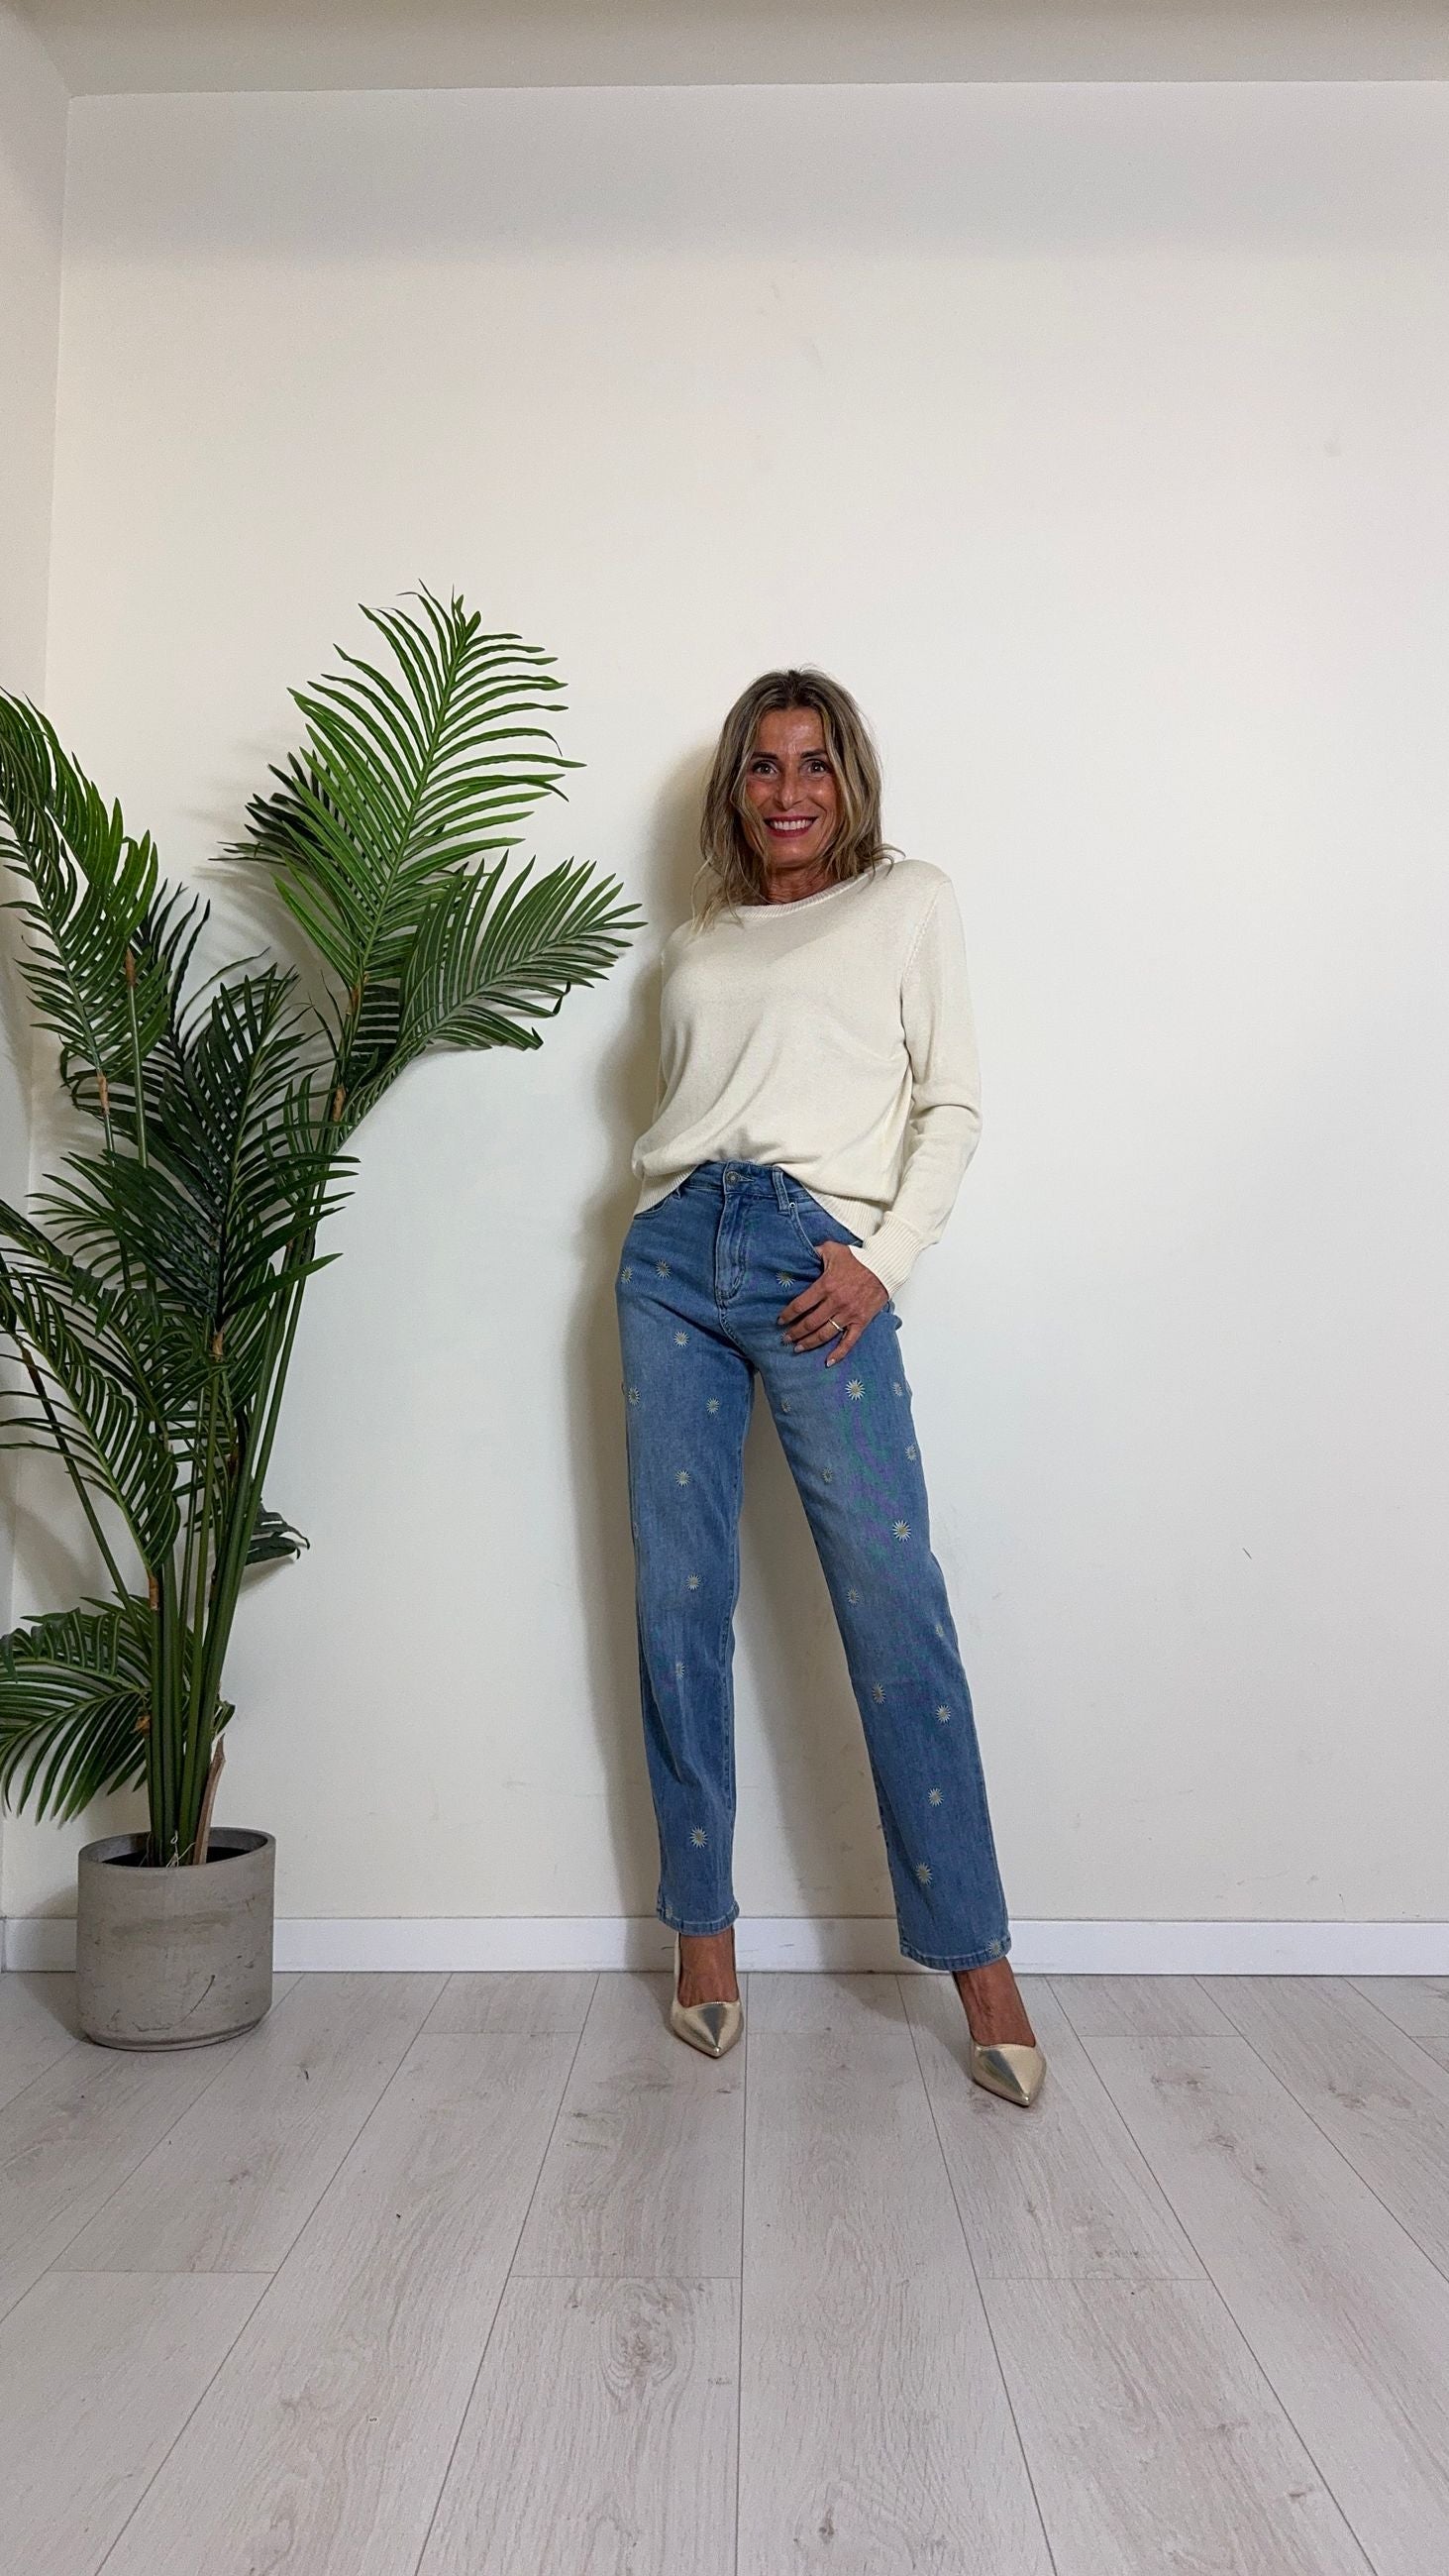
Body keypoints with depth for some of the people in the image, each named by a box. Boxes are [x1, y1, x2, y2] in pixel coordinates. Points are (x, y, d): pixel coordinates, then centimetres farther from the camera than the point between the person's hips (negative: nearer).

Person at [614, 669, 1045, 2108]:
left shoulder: (909, 902, 12)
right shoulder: (695, 943, 23)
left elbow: (950, 1103, 4)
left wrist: (884, 1258, -7)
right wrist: (670, 1212, 4)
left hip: (818, 1260, -4)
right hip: (671, 1253, 4)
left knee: (894, 1601, -9)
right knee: (678, 1599, 2)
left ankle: (975, 1958, 1)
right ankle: (701, 1925, 15)